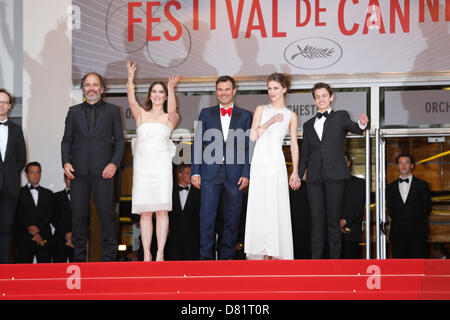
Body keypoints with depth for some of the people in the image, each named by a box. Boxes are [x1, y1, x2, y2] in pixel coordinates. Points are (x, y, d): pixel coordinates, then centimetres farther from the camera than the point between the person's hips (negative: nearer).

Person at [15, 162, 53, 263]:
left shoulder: (48, 193, 20)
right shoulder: (20, 192, 10)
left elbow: (50, 214, 7)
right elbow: (20, 216, 1)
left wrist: (38, 227, -10)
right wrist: (33, 233, -8)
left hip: (44, 238, 2)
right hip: (25, 238, -2)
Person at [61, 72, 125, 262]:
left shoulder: (112, 111, 11)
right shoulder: (74, 112, 15)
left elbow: (119, 140, 8)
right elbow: (67, 140, 15)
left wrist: (114, 163, -6)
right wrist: (66, 162, -1)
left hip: (102, 170, -2)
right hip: (78, 171, 2)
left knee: (106, 214, -5)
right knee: (78, 215, 2)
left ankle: (108, 257, 0)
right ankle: (79, 257, 9)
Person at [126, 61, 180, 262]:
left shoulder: (170, 118, 9)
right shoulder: (141, 114, 11)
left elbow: (172, 111, -14)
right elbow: (132, 102, -8)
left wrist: (171, 88, -29)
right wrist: (130, 80, -24)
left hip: (162, 166, -1)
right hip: (142, 166, 1)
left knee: (161, 210, -7)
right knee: (144, 212, 0)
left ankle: (160, 254, -8)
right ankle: (146, 255, 2)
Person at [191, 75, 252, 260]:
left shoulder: (245, 116, 10)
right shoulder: (206, 114, 11)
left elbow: (248, 148, 6)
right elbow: (198, 144, 8)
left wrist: (246, 174, -3)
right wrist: (195, 171, 0)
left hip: (234, 174, 0)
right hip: (210, 173, 0)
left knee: (232, 218, 4)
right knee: (207, 215, -6)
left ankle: (228, 255, 12)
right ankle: (205, 255, -2)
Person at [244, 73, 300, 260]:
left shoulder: (290, 116, 10)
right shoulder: (261, 110, 12)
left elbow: (294, 146, 9)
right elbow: (253, 136, 2)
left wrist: (295, 172, 3)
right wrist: (270, 122, -10)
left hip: (276, 164, -1)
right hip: (259, 163, 1)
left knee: (277, 208, -6)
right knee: (259, 208, -1)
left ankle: (277, 254, -5)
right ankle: (263, 254, 2)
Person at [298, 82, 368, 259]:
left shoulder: (340, 117, 11)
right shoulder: (308, 125, 20)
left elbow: (352, 128, -10)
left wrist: (361, 125, -33)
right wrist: (298, 175, 12)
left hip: (334, 175, -3)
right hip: (314, 177, 3)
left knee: (333, 219, -3)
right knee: (316, 220, 0)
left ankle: (335, 259, -1)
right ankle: (316, 259, 0)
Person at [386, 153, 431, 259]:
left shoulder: (422, 185, 7)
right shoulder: (391, 187, 14)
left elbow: (427, 208, 7)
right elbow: (390, 210, 14)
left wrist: (417, 221, 3)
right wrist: (398, 221, 4)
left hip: (417, 234, -2)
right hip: (397, 234, 2)